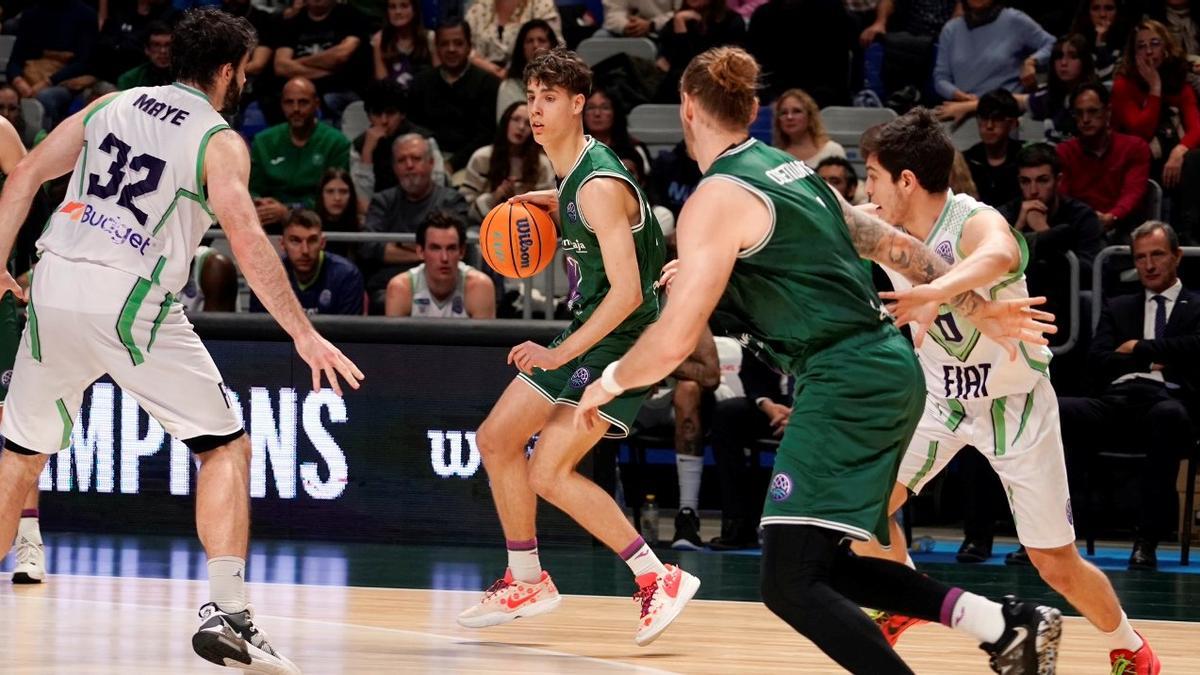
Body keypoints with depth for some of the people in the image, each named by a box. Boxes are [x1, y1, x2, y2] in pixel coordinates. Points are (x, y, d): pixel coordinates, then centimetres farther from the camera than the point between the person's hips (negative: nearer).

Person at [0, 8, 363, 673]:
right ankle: (225, 614, -8)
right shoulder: (219, 142, 0)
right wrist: (304, 335, -12)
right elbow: (246, 238, -13)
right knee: (226, 448, 5)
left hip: (55, 289, 5)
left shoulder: (111, 106, 16)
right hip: (129, 302, -5)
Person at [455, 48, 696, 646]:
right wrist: (548, 205, 11)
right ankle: (526, 582, 26)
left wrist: (561, 354, -29)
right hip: (586, 332, 10)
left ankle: (660, 579, -13)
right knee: (497, 439, 14)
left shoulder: (600, 187, -23)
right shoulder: (571, 174, 6)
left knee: (549, 472, -18)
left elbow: (627, 293, -29)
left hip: (623, 338, -10)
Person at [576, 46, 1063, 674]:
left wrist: (608, 383, 1)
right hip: (888, 369, 9)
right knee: (821, 565, 17)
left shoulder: (716, 201, -11)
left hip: (844, 384, -9)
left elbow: (673, 342, -17)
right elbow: (895, 246, 19)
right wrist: (982, 308, 26)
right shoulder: (794, 170, 15)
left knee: (791, 585, -12)